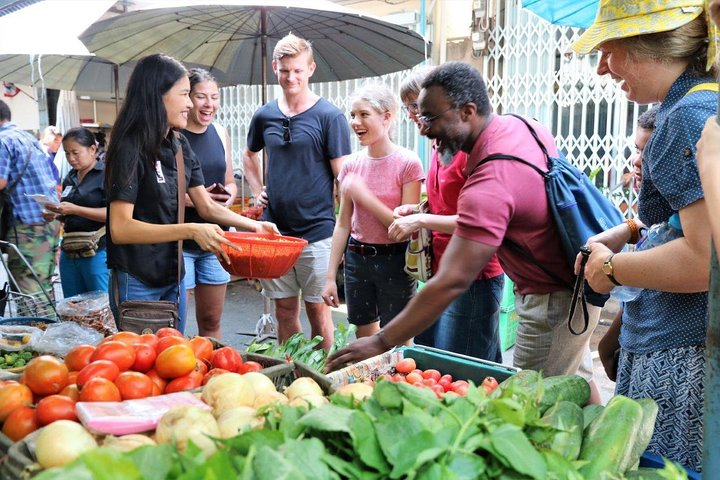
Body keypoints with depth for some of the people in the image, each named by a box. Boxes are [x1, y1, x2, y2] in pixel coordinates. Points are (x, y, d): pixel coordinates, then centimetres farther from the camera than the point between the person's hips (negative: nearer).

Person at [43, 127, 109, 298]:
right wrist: (56, 215, 3)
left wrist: (75, 209, -21)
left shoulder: (106, 174, -7)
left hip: (98, 252, -7)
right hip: (69, 253, 7)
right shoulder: (70, 178, 15)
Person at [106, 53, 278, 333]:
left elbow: (207, 207, 11)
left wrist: (253, 225, 1)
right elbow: (120, 229, -23)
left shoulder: (179, 145, 6)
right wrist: (190, 230, -29)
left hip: (172, 276, 7)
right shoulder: (130, 148, -17)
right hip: (136, 283, -7)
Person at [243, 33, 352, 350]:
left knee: (317, 308, 5)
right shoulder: (264, 115, 8)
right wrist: (258, 192, 12)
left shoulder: (329, 116, -6)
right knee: (284, 309, 13)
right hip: (274, 229, 4)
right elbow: (249, 155, 26)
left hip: (316, 231, -4)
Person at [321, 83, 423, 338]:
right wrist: (331, 277, 6)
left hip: (394, 262, -4)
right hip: (357, 259, 5)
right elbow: (343, 224, 7)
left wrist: (364, 196, -19)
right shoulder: (351, 165, 3)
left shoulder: (407, 163, -11)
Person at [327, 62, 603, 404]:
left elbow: (451, 282, -36)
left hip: (553, 301, -10)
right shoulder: (524, 126, -3)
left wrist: (381, 343, -32)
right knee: (575, 381, 25)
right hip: (576, 280, 10)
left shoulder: (490, 184, -33)